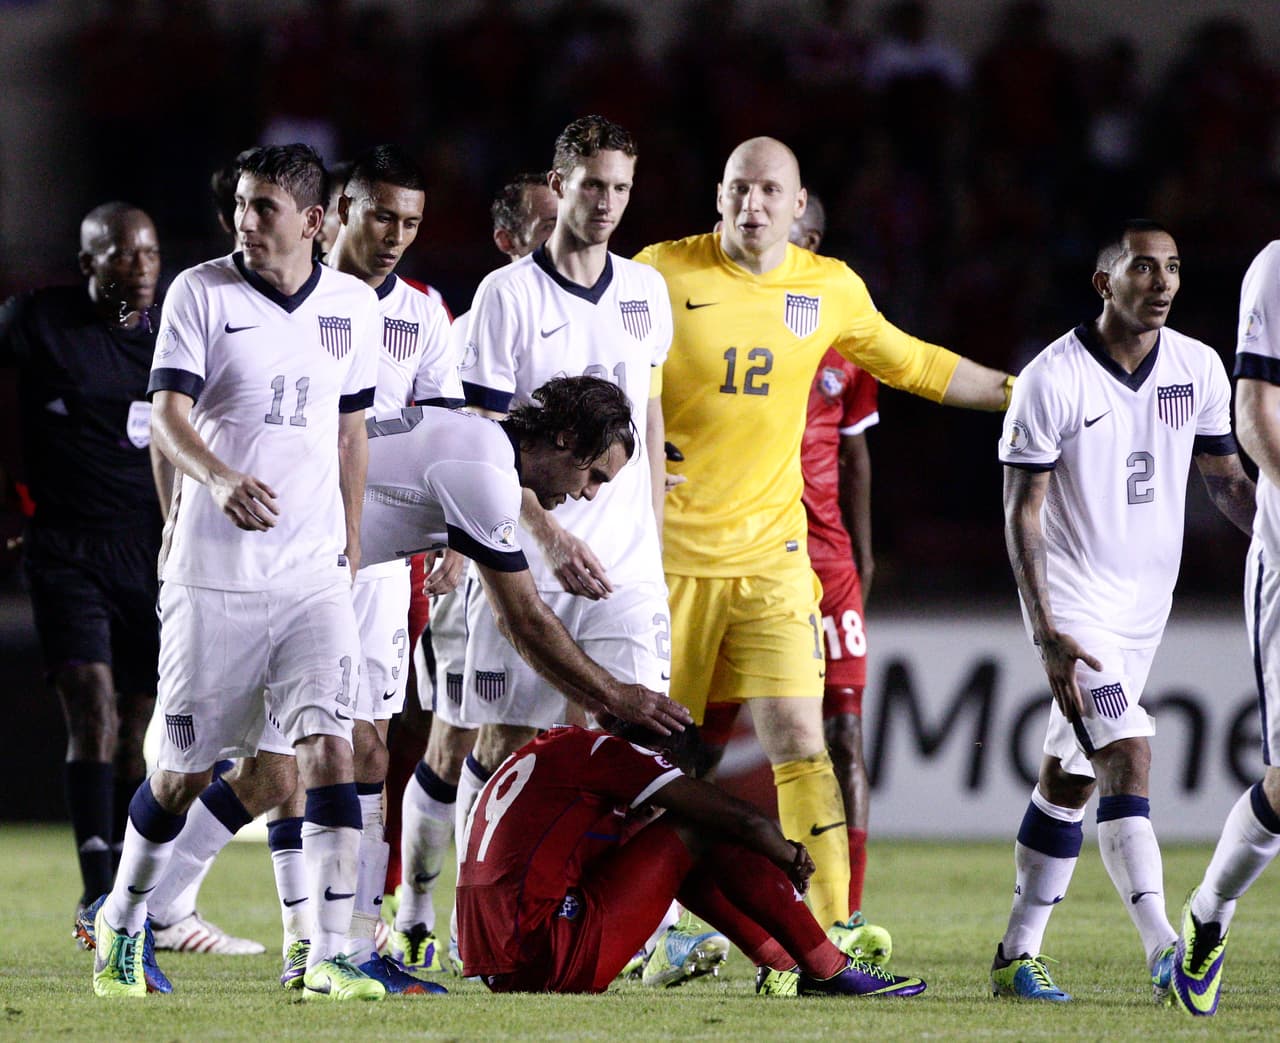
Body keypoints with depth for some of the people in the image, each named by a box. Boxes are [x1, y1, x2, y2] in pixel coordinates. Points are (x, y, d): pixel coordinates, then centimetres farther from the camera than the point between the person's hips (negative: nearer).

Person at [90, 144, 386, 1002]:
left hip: (314, 571, 2)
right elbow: (169, 414, -13)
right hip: (212, 572, -2)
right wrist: (220, 479, -32)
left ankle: (330, 956, -11)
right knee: (185, 769, 5)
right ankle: (121, 924, 28)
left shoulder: (353, 307, 8)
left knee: (330, 747, -12)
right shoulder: (201, 292, -3)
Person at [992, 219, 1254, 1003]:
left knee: (1069, 782, 11)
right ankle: (1165, 951, -28)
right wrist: (1046, 634, -18)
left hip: (1148, 602, 5)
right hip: (1076, 601, -5)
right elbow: (1023, 513, -11)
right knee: (1128, 759, -20)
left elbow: (1226, 480, 15)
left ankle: (1019, 954, 19)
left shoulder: (1199, 369, 2)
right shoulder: (1054, 380, -13)